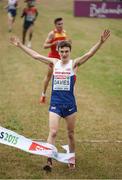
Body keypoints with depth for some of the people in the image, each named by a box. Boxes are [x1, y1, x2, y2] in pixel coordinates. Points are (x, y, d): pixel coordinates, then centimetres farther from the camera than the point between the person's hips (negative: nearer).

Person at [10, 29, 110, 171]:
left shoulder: (74, 63, -2)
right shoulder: (54, 62, 7)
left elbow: (90, 54, -16)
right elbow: (35, 55, 11)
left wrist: (100, 42, -30)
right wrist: (20, 45, 13)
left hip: (69, 104, -1)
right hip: (55, 103, 1)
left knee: (70, 134, 11)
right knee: (53, 132, -11)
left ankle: (72, 158, 28)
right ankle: (49, 160, -14)